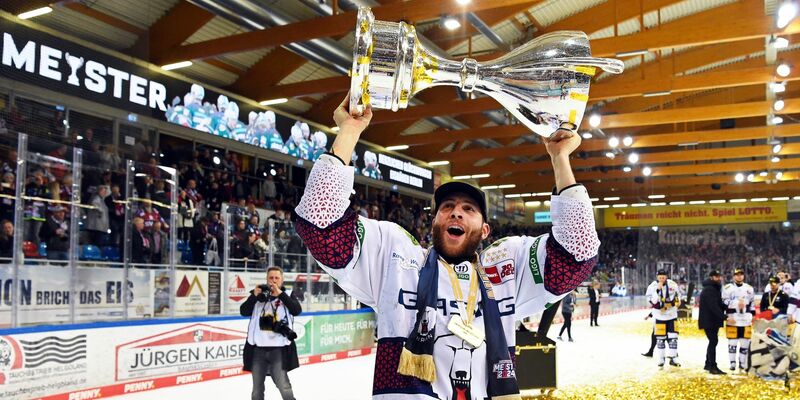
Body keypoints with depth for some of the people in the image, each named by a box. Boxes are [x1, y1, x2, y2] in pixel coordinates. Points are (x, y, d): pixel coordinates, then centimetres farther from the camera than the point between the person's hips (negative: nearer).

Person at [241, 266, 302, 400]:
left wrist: (280, 294, -17)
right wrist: (254, 296, -15)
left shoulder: (287, 295, 5)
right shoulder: (258, 294, 8)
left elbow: (297, 310, -12)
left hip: (279, 348, -3)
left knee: (283, 385, -8)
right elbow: (244, 312, -1)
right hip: (257, 348, 3)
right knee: (257, 388, 14)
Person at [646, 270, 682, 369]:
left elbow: (678, 293, 14)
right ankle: (661, 359, 13)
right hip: (659, 315, -2)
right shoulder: (652, 286, -12)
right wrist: (657, 290, -29)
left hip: (672, 315, 2)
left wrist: (678, 300, -4)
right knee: (660, 338, 2)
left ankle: (673, 358, 9)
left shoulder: (672, 284, -5)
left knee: (673, 337, 0)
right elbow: (652, 301, -21)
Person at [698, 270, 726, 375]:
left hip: (713, 320, 11)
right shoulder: (709, 290, -17)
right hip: (708, 321, -11)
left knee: (713, 341, 15)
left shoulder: (714, 289, 18)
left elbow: (719, 304, 18)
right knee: (713, 341, -11)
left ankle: (708, 364, 23)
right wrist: (724, 317, -31)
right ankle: (713, 367, -10)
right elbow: (713, 306, -26)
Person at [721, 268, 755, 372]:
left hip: (746, 320, 4)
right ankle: (732, 364, 6)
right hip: (732, 319, -3)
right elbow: (724, 303, -4)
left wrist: (752, 316, 13)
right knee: (732, 343, -1)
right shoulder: (728, 288, 0)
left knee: (745, 343, 5)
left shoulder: (749, 288, 14)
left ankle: (742, 364, 14)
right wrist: (728, 316, -13)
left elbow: (752, 304, 18)